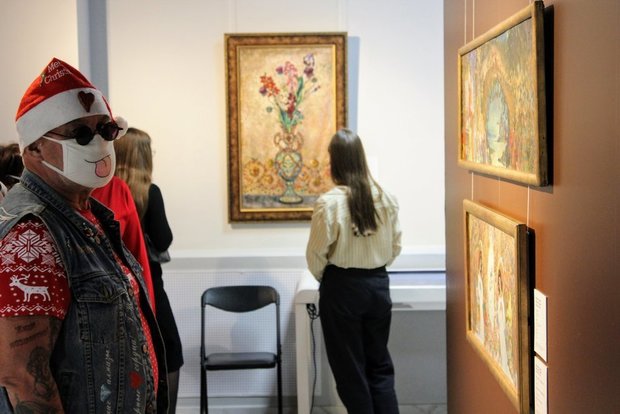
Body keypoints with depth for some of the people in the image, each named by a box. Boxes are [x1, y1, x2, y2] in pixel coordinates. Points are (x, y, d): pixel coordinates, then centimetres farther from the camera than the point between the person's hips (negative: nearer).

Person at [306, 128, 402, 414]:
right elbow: (395, 246, 5)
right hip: (378, 284, 4)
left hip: (342, 288, -4)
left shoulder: (329, 202, -16)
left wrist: (323, 278, 10)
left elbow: (316, 254, -10)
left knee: (350, 369, 9)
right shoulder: (385, 199, -3)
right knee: (380, 366, 15)